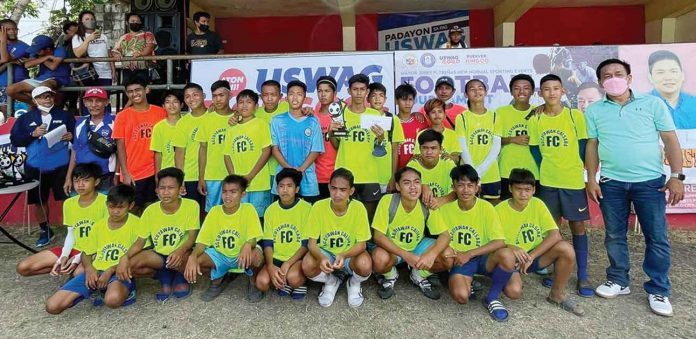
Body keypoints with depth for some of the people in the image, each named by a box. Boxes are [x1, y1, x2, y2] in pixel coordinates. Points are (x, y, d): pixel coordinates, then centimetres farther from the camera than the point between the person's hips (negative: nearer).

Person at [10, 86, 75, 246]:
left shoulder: (65, 116, 4)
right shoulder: (25, 118, 6)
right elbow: (14, 140, 2)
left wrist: (71, 136, -15)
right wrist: (33, 134, -12)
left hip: (61, 166, -2)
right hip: (35, 168, 2)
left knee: (68, 198, 1)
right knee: (39, 201, 12)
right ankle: (45, 231, 28)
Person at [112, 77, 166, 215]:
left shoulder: (160, 112, 2)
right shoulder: (122, 116, 0)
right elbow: (120, 146, 0)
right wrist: (125, 173, -7)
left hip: (155, 171, 1)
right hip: (133, 174, -1)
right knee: (134, 209, 7)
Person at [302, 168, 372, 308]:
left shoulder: (358, 208, -19)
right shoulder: (318, 207, -18)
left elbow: (361, 244, -16)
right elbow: (312, 243, -13)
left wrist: (343, 255, -37)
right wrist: (321, 258, -36)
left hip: (350, 255, -1)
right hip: (326, 253, 1)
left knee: (365, 265, -34)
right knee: (307, 266, -30)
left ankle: (354, 283, 6)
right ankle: (331, 282, 6)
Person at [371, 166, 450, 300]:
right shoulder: (387, 201, -25)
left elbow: (444, 235, -17)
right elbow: (378, 236, -23)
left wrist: (432, 254, -39)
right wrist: (405, 255, -35)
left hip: (417, 246, 2)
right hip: (391, 248, -2)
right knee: (380, 260, -36)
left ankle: (420, 275, 9)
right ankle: (389, 276, 3)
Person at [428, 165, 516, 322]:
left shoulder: (486, 207, -9)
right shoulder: (445, 209, -4)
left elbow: (499, 242, -15)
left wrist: (469, 254, -20)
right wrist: (447, 249, -17)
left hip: (483, 258, 1)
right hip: (460, 261, -1)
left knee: (507, 255, -32)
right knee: (461, 296, -30)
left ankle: (492, 298, -7)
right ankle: (469, 282, 8)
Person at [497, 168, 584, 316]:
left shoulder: (537, 204, -7)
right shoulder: (500, 210, -14)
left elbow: (555, 235, -14)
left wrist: (531, 256, -22)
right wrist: (509, 248, -31)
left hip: (536, 255, 4)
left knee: (566, 249, -24)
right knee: (513, 290, -33)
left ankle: (557, 294, 0)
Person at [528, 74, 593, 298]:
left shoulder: (575, 116, -4)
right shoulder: (535, 120, 0)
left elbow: (582, 146, 1)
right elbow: (535, 150, 5)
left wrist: (574, 169, 0)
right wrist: (546, 171, 1)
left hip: (573, 180, -1)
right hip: (547, 181, 1)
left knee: (578, 226, 4)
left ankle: (582, 276, 14)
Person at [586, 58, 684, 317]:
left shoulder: (652, 104, 2)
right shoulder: (594, 111, 6)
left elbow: (670, 140, 1)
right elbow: (592, 146, 6)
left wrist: (676, 176, -6)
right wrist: (591, 179, 0)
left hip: (650, 181, -1)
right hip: (611, 182, 1)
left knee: (657, 237, 4)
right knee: (614, 235, 10)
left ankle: (658, 290, 18)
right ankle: (618, 281, 25)